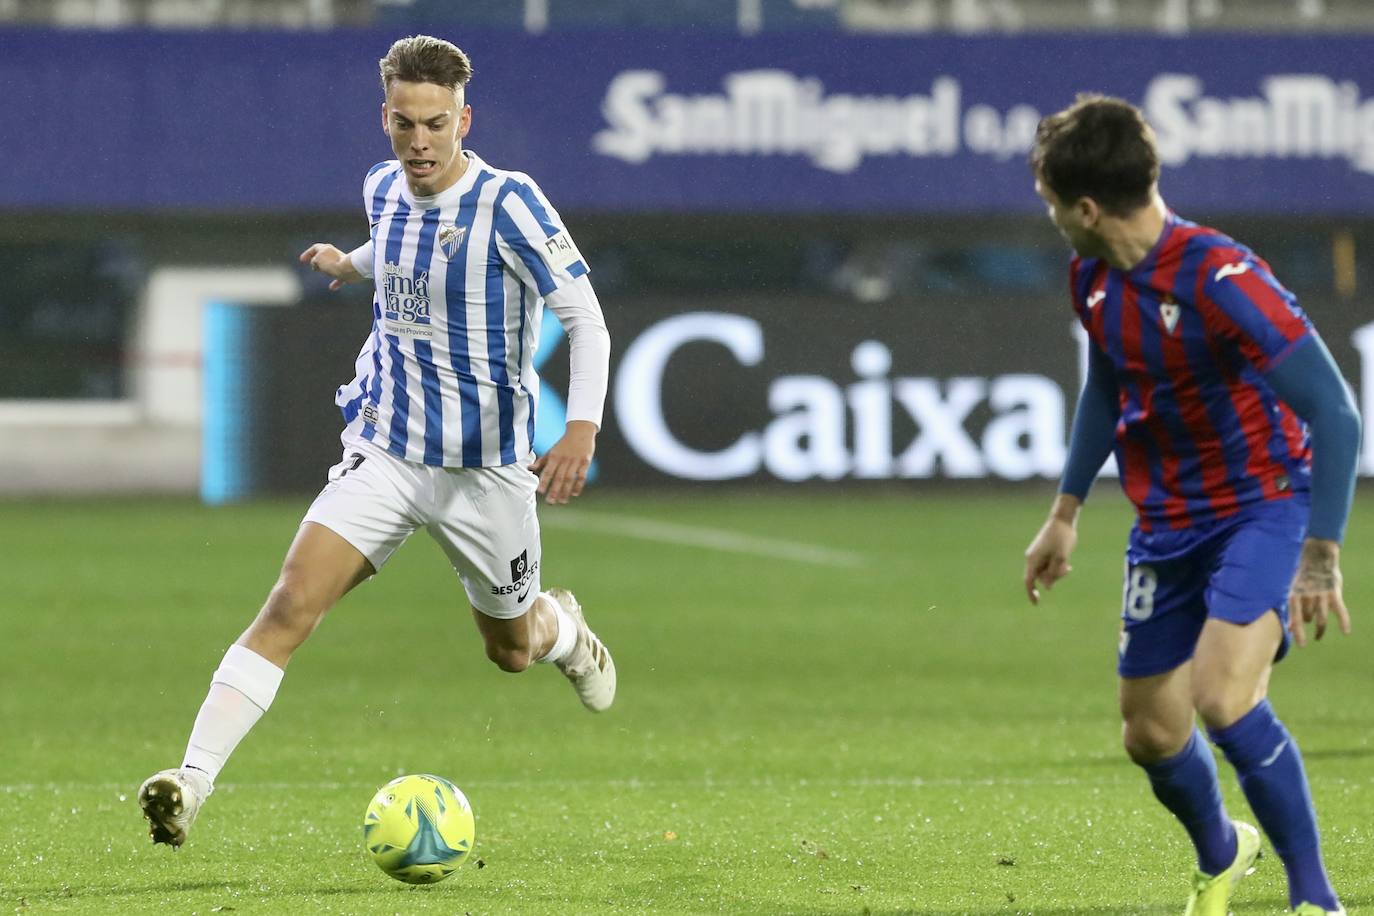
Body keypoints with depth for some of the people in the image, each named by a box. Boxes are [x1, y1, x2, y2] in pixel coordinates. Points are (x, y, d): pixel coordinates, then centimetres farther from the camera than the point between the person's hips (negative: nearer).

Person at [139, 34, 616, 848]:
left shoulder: (508, 202, -17)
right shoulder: (384, 191, 0)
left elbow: (587, 320, -17)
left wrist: (582, 429, -30)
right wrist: (353, 264, 46)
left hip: (484, 468, -3)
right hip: (384, 454, 3)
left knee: (511, 650, 17)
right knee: (292, 603, -18)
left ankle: (565, 632, 56)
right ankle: (194, 780, -25)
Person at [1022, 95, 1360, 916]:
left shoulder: (1222, 280, -27)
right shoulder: (1095, 280, -2)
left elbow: (1334, 414, -26)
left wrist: (1321, 558, -27)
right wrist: (1067, 511, 21)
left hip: (1264, 506, -7)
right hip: (1167, 523, 7)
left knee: (1224, 696, -28)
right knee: (1151, 733, 11)